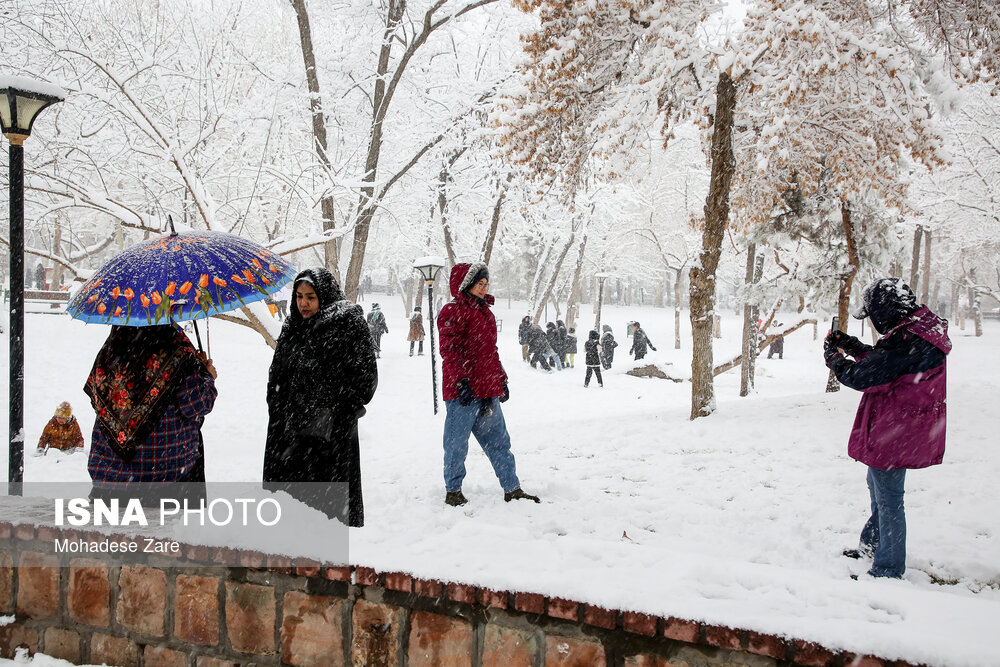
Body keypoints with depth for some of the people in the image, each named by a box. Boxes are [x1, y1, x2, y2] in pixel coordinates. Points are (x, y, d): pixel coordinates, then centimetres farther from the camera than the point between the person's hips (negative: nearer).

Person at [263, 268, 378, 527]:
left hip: (332, 432, -6)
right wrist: (278, 413, 11)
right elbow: (277, 375, 22)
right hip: (292, 431, 6)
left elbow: (366, 376, -7)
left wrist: (343, 413, -11)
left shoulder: (348, 325, -6)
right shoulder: (292, 328, 14)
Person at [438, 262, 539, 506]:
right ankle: (453, 491, 16)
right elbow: (449, 350, -15)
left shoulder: (485, 311, 19)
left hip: (488, 391, 8)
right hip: (463, 392, -8)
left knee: (498, 441, 11)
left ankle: (512, 489, 19)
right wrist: (461, 380, -22)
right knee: (457, 443, 2)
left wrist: (501, 379, 22)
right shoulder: (453, 311, -8)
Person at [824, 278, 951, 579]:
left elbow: (862, 376, -24)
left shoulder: (907, 342, -28)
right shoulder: (923, 329, 5)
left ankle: (887, 571, 14)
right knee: (877, 488, 26)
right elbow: (884, 362, 17)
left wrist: (834, 358, -6)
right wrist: (853, 346, 11)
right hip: (898, 432, 11)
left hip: (893, 436, -11)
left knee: (888, 500, 1)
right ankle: (871, 545, 44)